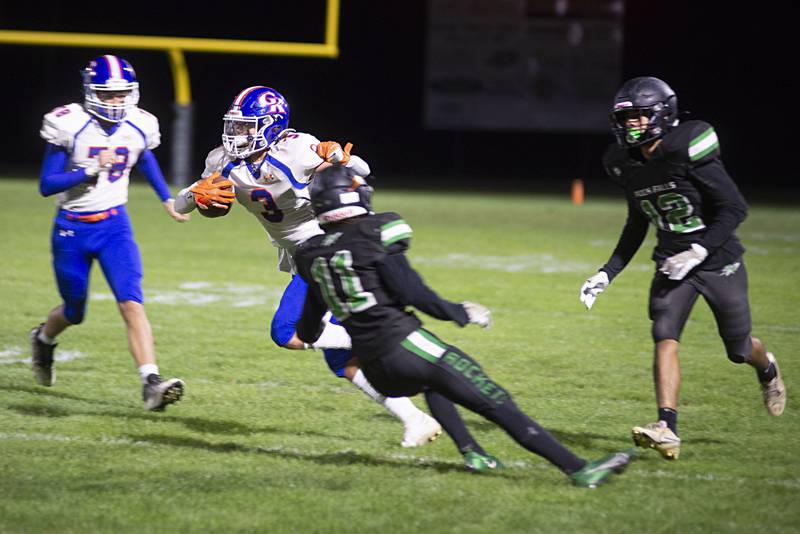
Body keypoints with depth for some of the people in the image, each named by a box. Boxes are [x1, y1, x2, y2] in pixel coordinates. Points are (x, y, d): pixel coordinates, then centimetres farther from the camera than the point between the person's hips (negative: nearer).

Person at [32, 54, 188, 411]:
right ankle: (43, 339, 50)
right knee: (74, 312, 15)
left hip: (114, 225, 2)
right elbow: (47, 185, -16)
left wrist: (167, 199, 18)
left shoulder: (138, 127, -5)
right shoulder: (69, 126, -17)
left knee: (132, 303, -18)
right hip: (72, 228, -2)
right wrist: (92, 170, -27)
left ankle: (151, 384, -26)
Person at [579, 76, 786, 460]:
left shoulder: (688, 151, -22)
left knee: (738, 349, 12)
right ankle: (667, 430, -23)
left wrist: (700, 250, -27)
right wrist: (609, 273, 11)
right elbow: (637, 224, 15)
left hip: (718, 262, -5)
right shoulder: (627, 165, -1)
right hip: (673, 264, 5)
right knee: (665, 338, -16)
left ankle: (767, 369, 49)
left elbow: (734, 208, -20)